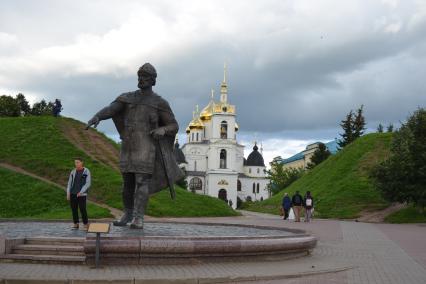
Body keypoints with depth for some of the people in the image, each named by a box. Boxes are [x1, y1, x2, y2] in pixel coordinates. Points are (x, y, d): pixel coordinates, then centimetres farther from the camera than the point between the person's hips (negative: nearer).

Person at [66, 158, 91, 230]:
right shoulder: (73, 172, 10)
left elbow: (88, 183, -8)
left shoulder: (86, 172, -3)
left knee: (82, 209, -7)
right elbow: (69, 183, 11)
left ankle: (86, 224, 6)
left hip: (82, 194, -4)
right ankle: (76, 224, 17)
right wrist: (68, 193, 0)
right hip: (73, 193, 4)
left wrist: (81, 192, -17)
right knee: (74, 209, 5)